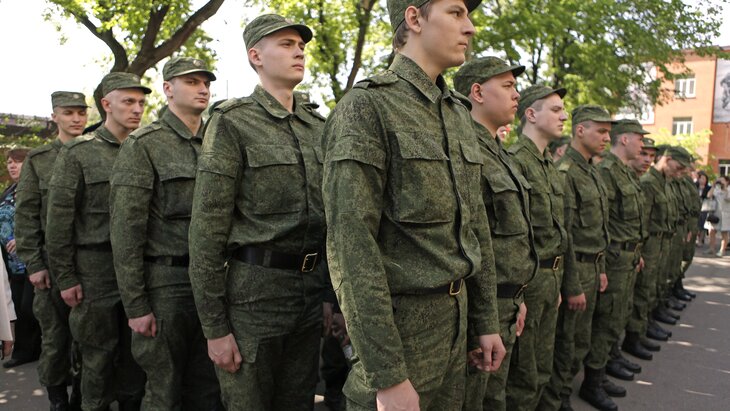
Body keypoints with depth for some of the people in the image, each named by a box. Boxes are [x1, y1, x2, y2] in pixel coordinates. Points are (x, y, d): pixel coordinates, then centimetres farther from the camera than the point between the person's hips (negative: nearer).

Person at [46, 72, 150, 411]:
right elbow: (58, 220, -5)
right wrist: (65, 277, -7)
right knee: (99, 354, 7)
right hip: (96, 269, -3)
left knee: (135, 351, 12)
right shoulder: (77, 153, -3)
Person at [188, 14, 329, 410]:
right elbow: (206, 230, -11)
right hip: (253, 291, -5)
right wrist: (215, 326, -12)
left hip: (311, 289, 6)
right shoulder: (232, 123, -7)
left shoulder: (318, 125, 10)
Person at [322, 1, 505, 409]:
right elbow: (352, 244, -20)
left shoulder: (460, 115, 11)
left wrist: (486, 322, 13)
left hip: (456, 316, 8)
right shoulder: (366, 106, -14)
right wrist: (387, 375, -20)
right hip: (398, 323, -7)